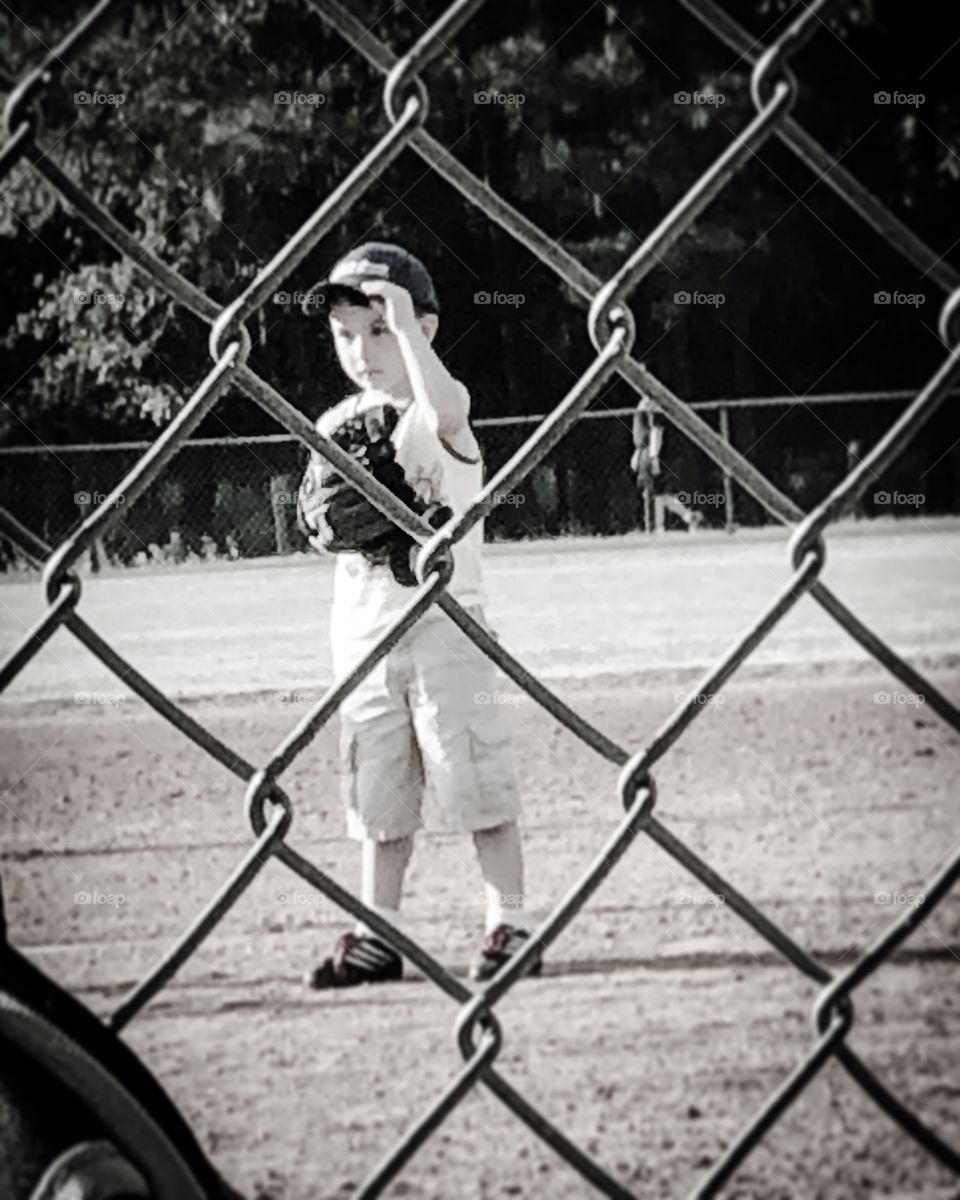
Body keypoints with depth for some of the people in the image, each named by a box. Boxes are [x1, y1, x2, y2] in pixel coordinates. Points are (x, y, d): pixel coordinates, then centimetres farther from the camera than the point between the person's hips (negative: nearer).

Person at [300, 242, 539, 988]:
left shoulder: (439, 409, -6)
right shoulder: (335, 427, 10)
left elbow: (443, 411, -32)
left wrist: (405, 322, -29)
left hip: (443, 621, -5)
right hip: (363, 625, 5)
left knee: (476, 779, -5)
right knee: (378, 789, 10)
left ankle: (510, 925, 2)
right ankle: (378, 936, 17)